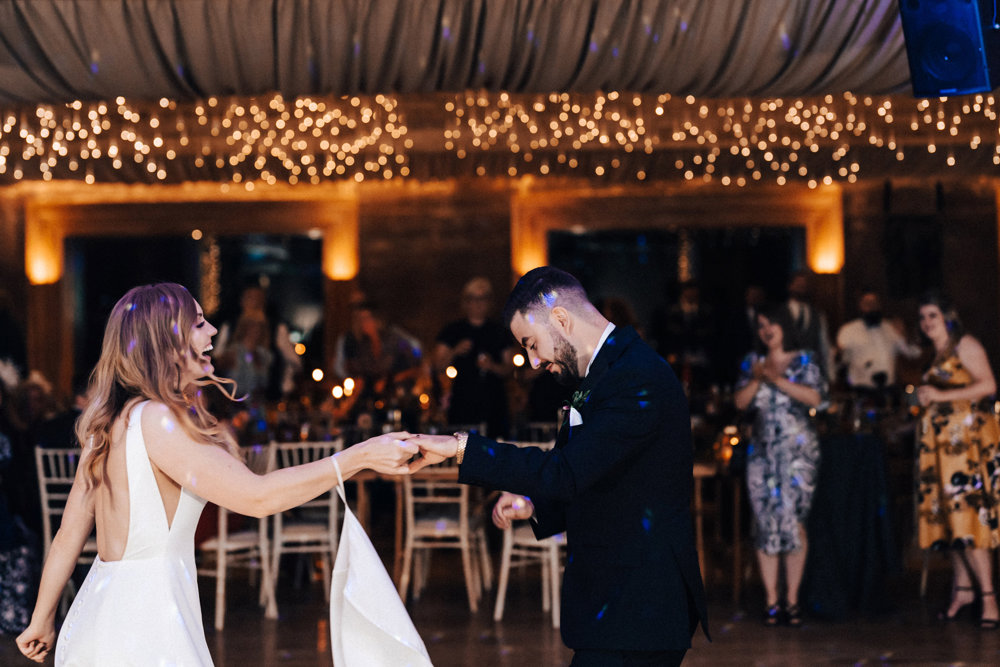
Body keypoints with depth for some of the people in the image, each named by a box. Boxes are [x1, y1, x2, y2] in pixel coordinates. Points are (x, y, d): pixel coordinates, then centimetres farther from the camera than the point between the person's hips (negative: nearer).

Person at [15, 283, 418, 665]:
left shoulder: (107, 424, 12)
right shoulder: (157, 421, -15)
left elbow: (69, 534, 18)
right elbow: (257, 497, -21)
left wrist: (42, 621, 29)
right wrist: (361, 457, -18)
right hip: (142, 633, -9)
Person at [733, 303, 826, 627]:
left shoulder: (804, 361, 5)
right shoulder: (752, 362, 13)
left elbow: (815, 396, -10)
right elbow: (740, 402, 5)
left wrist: (778, 379, -16)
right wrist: (756, 380, -12)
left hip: (798, 450, -3)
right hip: (762, 450, 3)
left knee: (792, 519, -8)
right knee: (766, 522, -2)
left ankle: (792, 599, -1)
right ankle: (771, 600, 2)